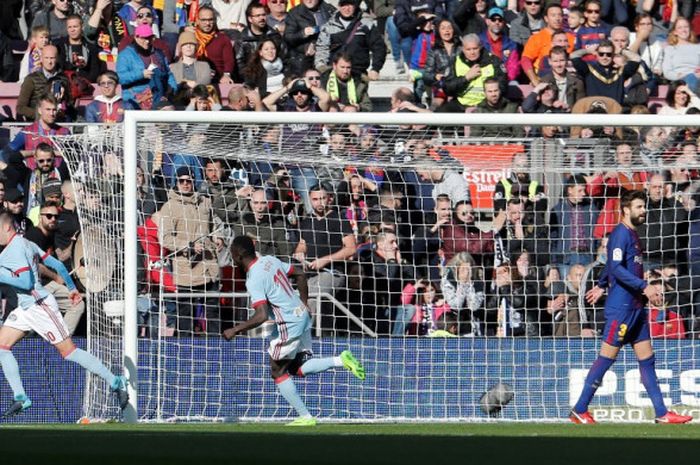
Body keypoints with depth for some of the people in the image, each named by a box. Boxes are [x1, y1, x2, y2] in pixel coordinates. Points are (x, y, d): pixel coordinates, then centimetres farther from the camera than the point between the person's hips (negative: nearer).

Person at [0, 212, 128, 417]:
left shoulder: (16, 249, -16)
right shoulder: (26, 244, 14)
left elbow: (26, 282, -24)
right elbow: (57, 264, 17)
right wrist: (72, 288, 25)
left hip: (40, 305, -11)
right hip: (25, 307, 11)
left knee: (68, 350, -8)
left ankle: (115, 382, -3)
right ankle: (20, 398, 2)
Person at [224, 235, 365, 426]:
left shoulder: (254, 280, -21)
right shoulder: (270, 260, 6)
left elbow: (261, 316, -28)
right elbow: (300, 274, 16)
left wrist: (235, 330, -18)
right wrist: (304, 304, 24)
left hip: (288, 327, -9)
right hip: (302, 316, 9)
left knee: (278, 373, 8)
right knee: (298, 368, 16)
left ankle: (305, 417, 9)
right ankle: (341, 360, -1)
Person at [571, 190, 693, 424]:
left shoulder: (632, 235, 16)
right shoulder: (621, 234, -12)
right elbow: (616, 268, -23)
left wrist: (601, 286, 41)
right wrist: (645, 287, -26)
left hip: (635, 307, 10)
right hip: (621, 306, -10)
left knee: (647, 359, 7)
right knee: (606, 358, -6)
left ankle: (662, 414, 7)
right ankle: (580, 410, 0)